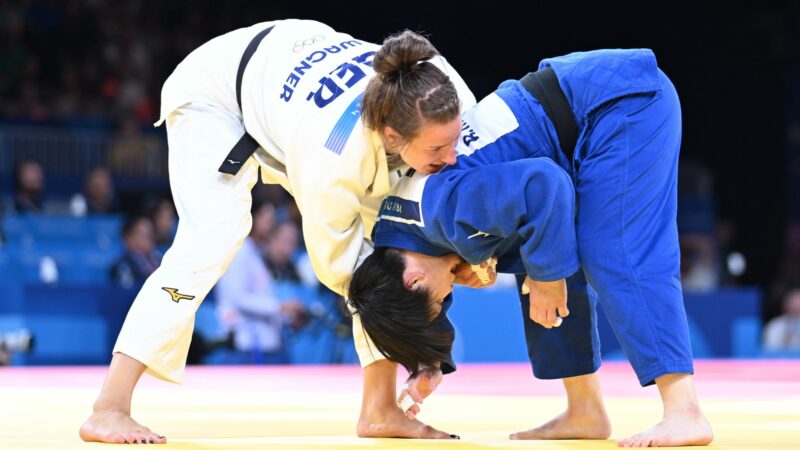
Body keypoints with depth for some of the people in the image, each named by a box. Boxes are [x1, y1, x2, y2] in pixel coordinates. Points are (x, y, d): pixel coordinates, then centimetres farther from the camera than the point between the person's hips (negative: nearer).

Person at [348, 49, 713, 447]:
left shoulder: (447, 212, -25)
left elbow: (542, 188, -33)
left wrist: (546, 277, -19)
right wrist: (431, 363, 21)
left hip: (623, 100, -9)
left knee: (618, 261, -17)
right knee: (555, 263, 9)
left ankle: (685, 414, -21)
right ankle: (585, 411, 14)